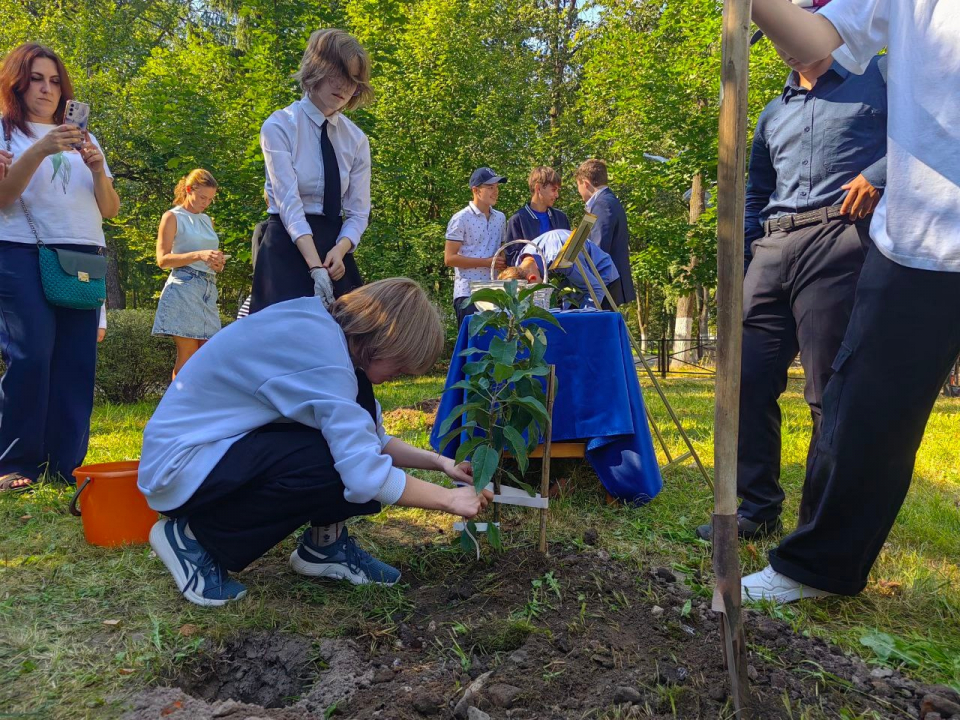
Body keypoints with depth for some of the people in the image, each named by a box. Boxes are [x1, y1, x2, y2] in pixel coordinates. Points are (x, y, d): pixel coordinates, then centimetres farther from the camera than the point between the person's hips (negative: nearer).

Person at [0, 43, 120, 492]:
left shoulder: (82, 137, 21)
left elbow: (110, 210, 13)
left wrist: (98, 168, -5)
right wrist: (39, 152, -17)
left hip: (83, 259, 3)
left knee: (76, 361, -4)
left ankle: (66, 465, 0)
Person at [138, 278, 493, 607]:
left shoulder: (322, 328, 1)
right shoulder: (319, 350, -28)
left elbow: (370, 440, 10)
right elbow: (364, 474, -31)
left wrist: (438, 462, 2)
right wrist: (450, 499, -17)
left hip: (220, 444, 9)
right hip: (180, 466, -9)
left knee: (356, 419, -3)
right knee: (333, 465, -27)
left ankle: (324, 545, 6)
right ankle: (194, 538, -7)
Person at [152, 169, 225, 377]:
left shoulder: (207, 220, 21)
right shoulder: (173, 217, 2)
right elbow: (162, 259, -7)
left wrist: (218, 262, 3)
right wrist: (199, 255, -19)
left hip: (208, 292, 6)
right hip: (184, 291, -6)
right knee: (187, 356, -7)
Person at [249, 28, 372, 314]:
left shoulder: (356, 139, 8)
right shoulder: (280, 126, -5)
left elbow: (358, 211, 3)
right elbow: (288, 202, -17)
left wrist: (339, 251, -19)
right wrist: (315, 267, -29)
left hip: (336, 246, 5)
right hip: (288, 248, -4)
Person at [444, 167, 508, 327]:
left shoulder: (500, 218, 13)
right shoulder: (461, 219, -5)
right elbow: (449, 259, -10)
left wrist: (503, 261, 2)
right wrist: (487, 262, -13)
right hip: (468, 293, -6)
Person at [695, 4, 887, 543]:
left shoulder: (876, 75, 14)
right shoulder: (773, 114, 28)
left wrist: (878, 175, -11)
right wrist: (739, 255, 17)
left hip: (839, 241, -5)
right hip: (772, 250, 6)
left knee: (832, 393, -7)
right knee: (749, 379, 0)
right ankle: (759, 509, 12)